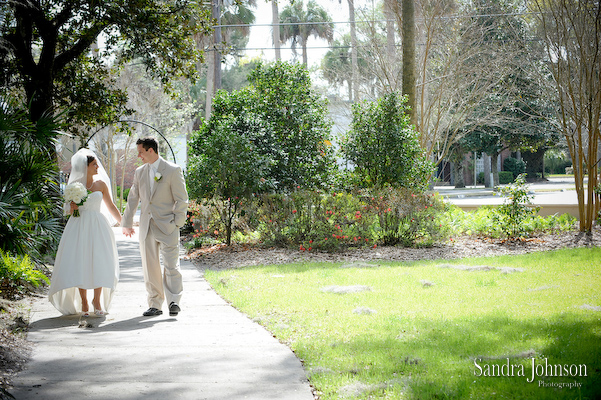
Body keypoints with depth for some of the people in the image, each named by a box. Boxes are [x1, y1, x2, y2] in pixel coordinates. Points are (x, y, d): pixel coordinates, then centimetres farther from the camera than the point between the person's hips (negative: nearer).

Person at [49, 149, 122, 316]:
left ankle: (97, 300, 6)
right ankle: (83, 302, 3)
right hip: (78, 227, -1)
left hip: (97, 227, 1)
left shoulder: (101, 184, 7)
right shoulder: (74, 185, 4)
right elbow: (68, 209, 9)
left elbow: (111, 206, 13)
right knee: (79, 263, -6)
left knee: (99, 263, -6)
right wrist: (72, 207, -14)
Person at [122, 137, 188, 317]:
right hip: (146, 227, 5)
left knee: (171, 265, -9)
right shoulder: (140, 172, 12)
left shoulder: (172, 170, -4)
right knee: (150, 267, 5)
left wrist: (177, 223, -8)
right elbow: (133, 199, 18)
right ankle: (155, 305, 10)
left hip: (167, 226, -5)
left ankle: (174, 301, -3)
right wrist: (127, 223, 19)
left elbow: (181, 199, -3)